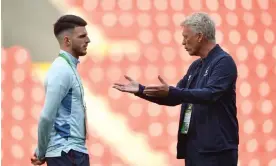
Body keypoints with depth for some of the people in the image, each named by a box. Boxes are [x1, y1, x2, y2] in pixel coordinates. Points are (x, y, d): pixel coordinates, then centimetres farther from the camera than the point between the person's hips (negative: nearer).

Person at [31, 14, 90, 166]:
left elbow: (48, 116, 16)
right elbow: (47, 117, -20)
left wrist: (41, 152, 10)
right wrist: (41, 154, -9)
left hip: (72, 150, 9)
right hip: (67, 152, -9)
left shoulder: (68, 68, 16)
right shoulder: (62, 70, -15)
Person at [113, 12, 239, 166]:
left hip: (216, 149, -9)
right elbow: (174, 98, 21)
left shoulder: (224, 61, -10)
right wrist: (140, 90, 10)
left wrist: (171, 91, -31)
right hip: (194, 146, 9)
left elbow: (210, 94, -25)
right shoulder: (196, 66, 17)